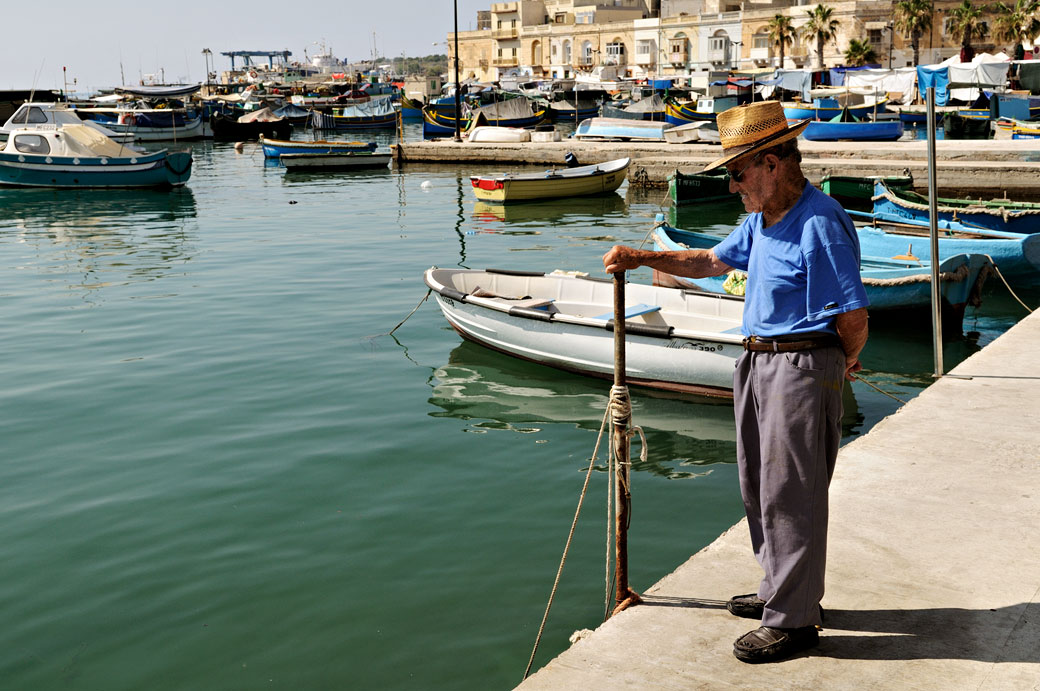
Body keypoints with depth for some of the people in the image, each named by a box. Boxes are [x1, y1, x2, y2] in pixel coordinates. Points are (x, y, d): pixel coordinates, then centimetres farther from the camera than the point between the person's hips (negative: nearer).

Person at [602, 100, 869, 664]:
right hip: (756, 362, 10)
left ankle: (793, 619, 10)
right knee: (760, 484, 18)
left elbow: (854, 317, -20)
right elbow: (712, 261, 24)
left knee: (790, 492, -2)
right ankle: (782, 590, 34)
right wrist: (641, 258, 15)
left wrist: (843, 364, -1)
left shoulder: (820, 224, -20)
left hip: (803, 367, -10)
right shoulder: (762, 217, 11)